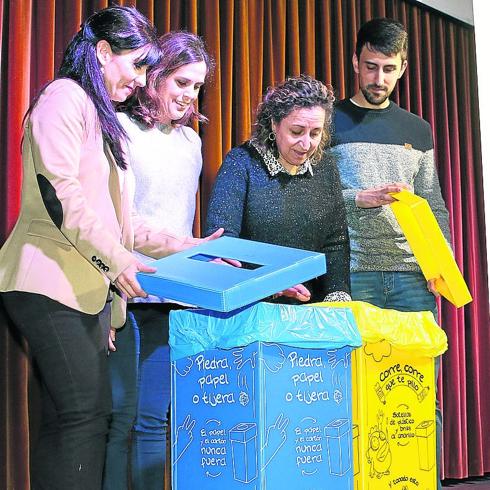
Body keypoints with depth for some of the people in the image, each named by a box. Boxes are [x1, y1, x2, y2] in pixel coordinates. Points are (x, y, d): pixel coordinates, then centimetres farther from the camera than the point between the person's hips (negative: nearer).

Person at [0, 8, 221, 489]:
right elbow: (58, 190, -16)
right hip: (52, 283, -9)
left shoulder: (105, 122, 24)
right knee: (84, 413, -12)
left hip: (90, 289, 9)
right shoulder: (65, 98, -4)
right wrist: (116, 260, -18)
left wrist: (186, 248, 15)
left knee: (68, 421, 5)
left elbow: (121, 221, 22)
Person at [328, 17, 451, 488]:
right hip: (351, 273, -3)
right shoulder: (331, 120, 8)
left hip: (411, 273, 3)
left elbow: (434, 206, 16)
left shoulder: (418, 130, 18)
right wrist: (359, 199, -12)